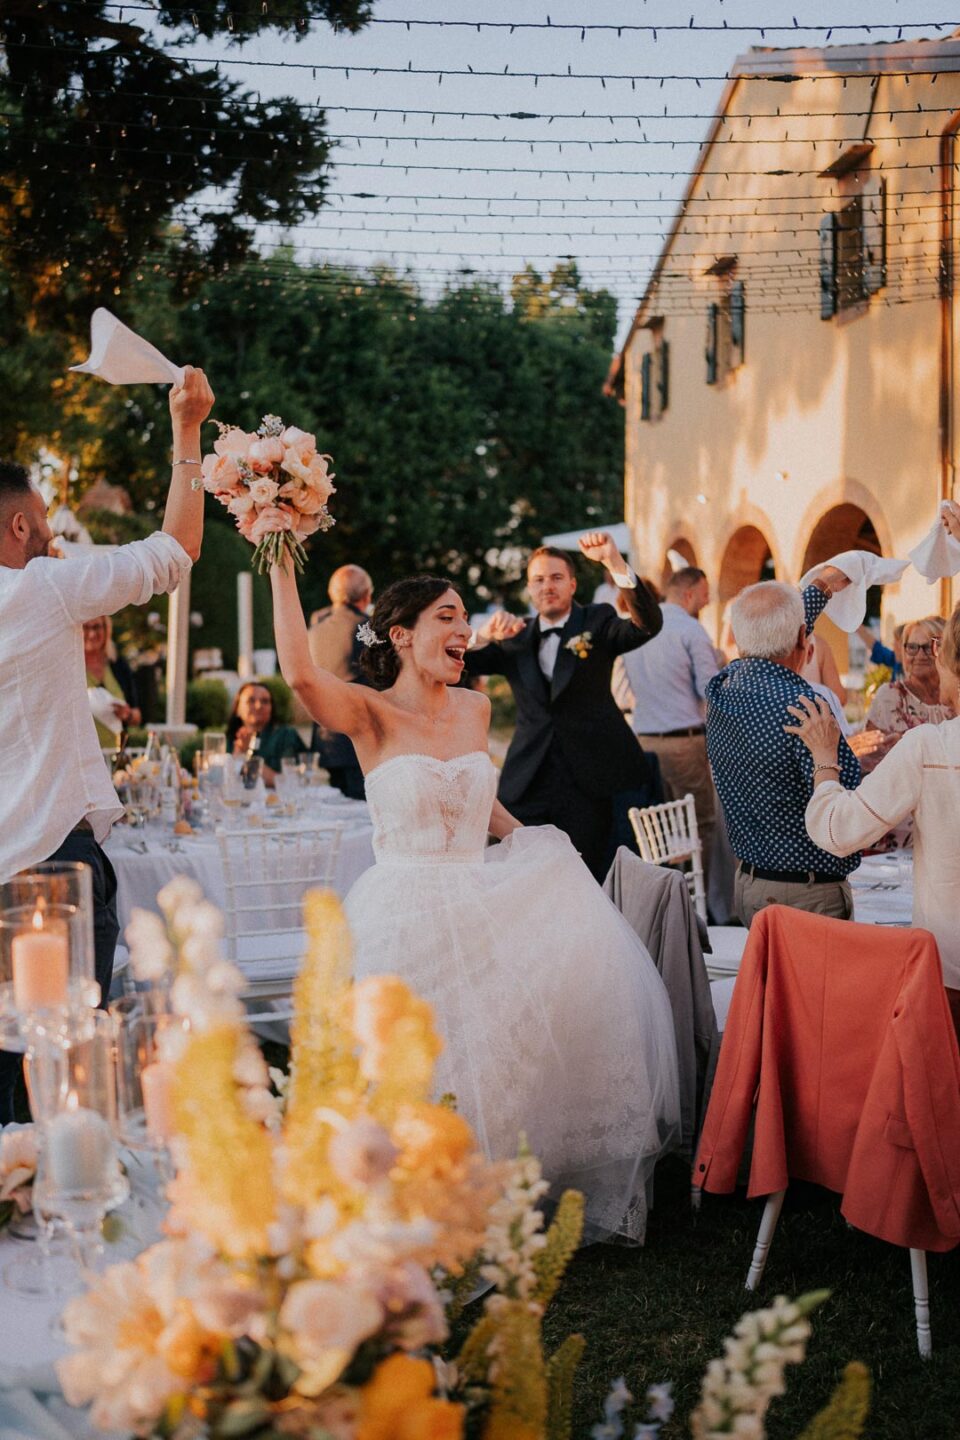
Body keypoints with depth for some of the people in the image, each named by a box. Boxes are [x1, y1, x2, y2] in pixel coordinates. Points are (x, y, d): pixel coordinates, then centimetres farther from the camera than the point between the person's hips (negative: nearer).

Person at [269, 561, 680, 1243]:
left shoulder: (475, 708, 10)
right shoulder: (371, 715, -7)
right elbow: (300, 673, -29)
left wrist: (531, 843, 17)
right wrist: (282, 568, -27)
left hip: (481, 907, 6)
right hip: (408, 922, -6)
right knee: (431, 1085, -16)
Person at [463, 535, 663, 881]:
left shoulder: (597, 622, 4)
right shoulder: (515, 637, 12)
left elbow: (648, 624, -14)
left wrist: (614, 562, -27)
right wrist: (485, 635, -19)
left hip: (587, 783, -2)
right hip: (529, 784, 2)